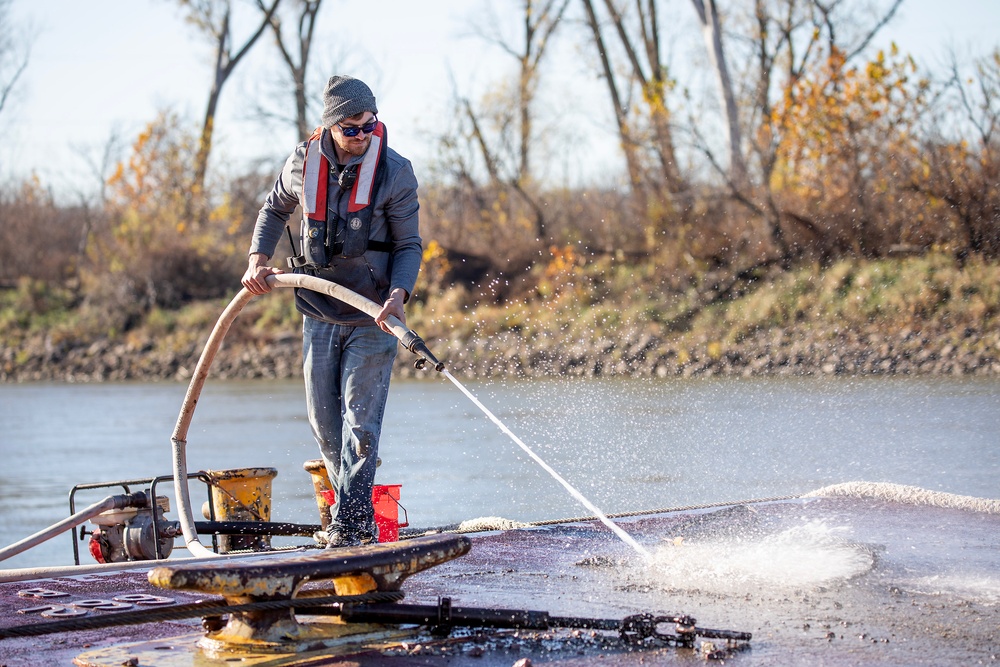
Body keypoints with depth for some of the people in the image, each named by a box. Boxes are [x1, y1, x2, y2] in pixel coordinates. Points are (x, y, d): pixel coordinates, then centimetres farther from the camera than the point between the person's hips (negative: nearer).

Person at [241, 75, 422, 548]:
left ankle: (348, 527, -8)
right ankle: (357, 515, 23)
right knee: (324, 421, 7)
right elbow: (275, 209, 17)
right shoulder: (304, 163, -3)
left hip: (372, 317, -4)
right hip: (319, 313, 4)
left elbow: (409, 245, -5)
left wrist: (399, 293, -22)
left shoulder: (394, 172, -11)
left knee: (360, 422, -10)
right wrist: (258, 258, 4)